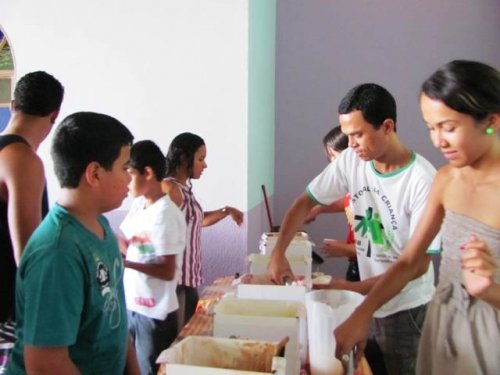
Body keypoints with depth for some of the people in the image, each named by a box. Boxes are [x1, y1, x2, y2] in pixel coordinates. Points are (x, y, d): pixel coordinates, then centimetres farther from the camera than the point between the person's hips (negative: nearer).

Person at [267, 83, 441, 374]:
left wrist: (352, 289, -26)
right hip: (370, 298, 5)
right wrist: (278, 252, -14)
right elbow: (306, 202, -2)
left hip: (407, 307, -4)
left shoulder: (422, 179, -24)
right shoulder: (351, 160, -9)